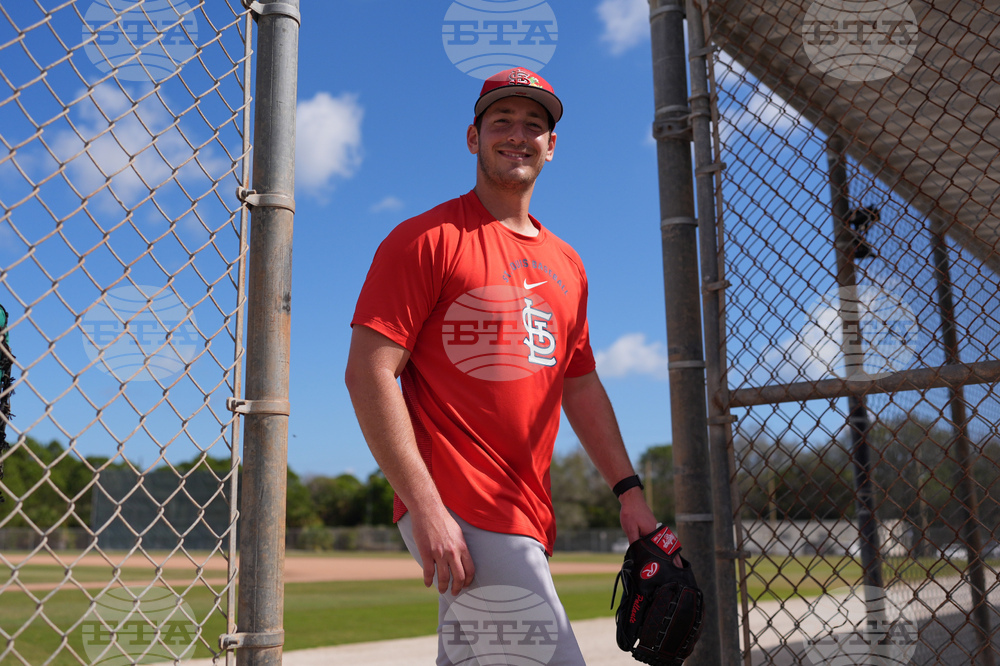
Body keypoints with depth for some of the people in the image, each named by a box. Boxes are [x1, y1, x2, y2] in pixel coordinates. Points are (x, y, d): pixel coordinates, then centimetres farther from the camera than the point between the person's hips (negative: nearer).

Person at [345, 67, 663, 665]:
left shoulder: (565, 264, 18)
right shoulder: (428, 238, -4)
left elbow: (581, 386, 23)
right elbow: (369, 373, -11)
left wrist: (629, 489, 14)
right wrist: (425, 509, -19)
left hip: (526, 521, 7)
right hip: (458, 514, -7)